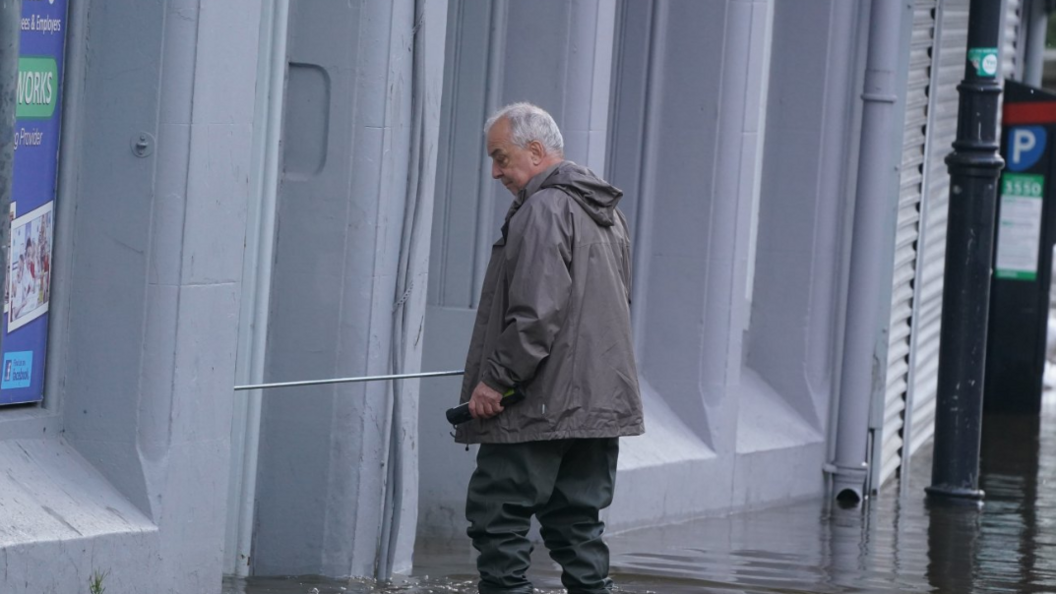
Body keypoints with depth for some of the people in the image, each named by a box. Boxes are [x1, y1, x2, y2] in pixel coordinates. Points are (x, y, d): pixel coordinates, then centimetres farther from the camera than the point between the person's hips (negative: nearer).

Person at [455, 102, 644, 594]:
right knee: (578, 525, 11)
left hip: (539, 406, -9)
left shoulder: (543, 209, -13)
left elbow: (535, 313, -21)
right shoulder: (605, 210, 18)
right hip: (601, 403, 9)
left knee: (497, 519, -6)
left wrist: (496, 378, -16)